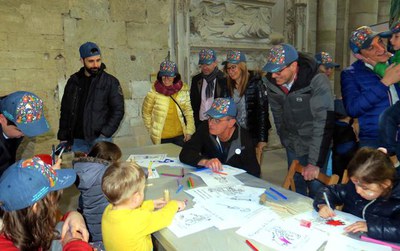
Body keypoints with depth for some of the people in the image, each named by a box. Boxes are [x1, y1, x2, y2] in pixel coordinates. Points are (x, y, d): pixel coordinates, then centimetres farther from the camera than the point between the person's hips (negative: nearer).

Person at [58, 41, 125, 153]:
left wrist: (105, 134, -12)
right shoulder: (74, 81, 10)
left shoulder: (110, 82, 0)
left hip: (100, 140, -3)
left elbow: (118, 110, -3)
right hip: (77, 141, 3)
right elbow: (65, 110, 14)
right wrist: (63, 138, 10)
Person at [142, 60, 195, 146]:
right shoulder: (154, 92, -9)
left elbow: (188, 111, 0)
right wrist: (151, 130, 2)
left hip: (180, 135, 2)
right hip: (162, 137, -1)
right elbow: (146, 113, 2)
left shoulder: (183, 90, -5)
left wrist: (189, 131, -2)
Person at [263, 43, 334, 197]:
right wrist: (285, 140, 12)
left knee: (316, 188, -1)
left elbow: (323, 123, -27)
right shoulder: (271, 81, -10)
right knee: (295, 186, 15)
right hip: (293, 145, 4)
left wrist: (315, 162, -27)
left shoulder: (318, 82, -26)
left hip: (316, 144, -4)